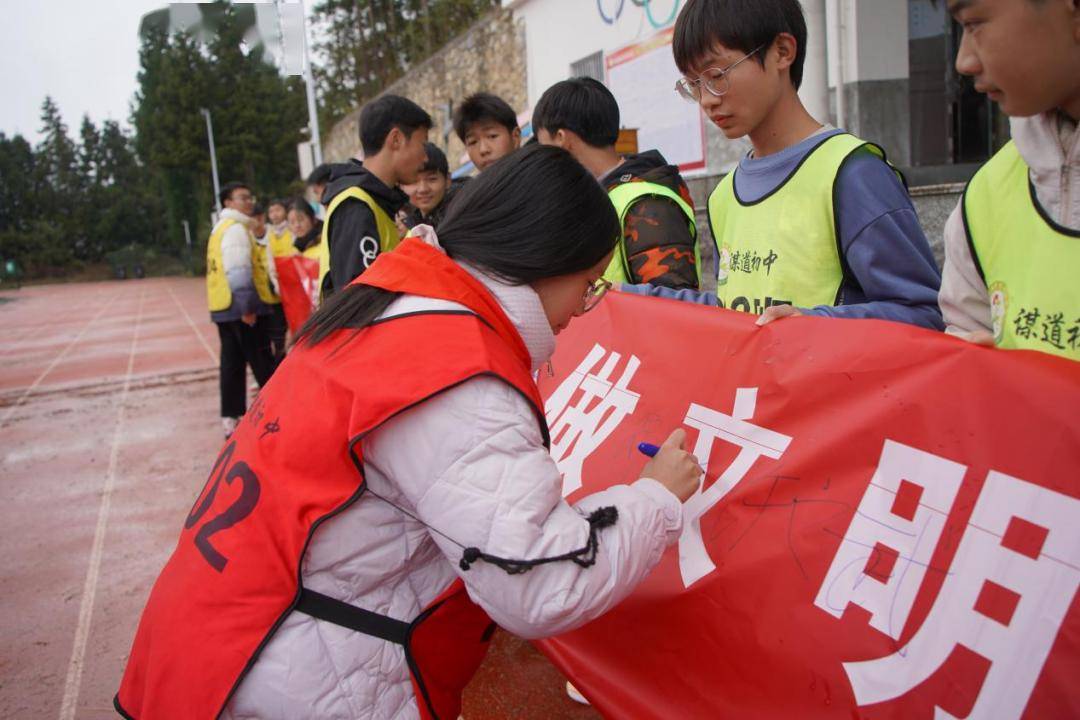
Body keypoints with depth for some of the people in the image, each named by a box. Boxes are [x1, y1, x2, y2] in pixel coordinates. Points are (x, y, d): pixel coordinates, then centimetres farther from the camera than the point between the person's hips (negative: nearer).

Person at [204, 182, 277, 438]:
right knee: (262, 363, -2)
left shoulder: (220, 228, 20)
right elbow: (239, 271, -21)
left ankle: (231, 419, 13)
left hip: (224, 307, 10)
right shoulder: (236, 229, -12)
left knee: (232, 363, 11)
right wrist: (247, 306, -23)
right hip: (241, 307, -10)